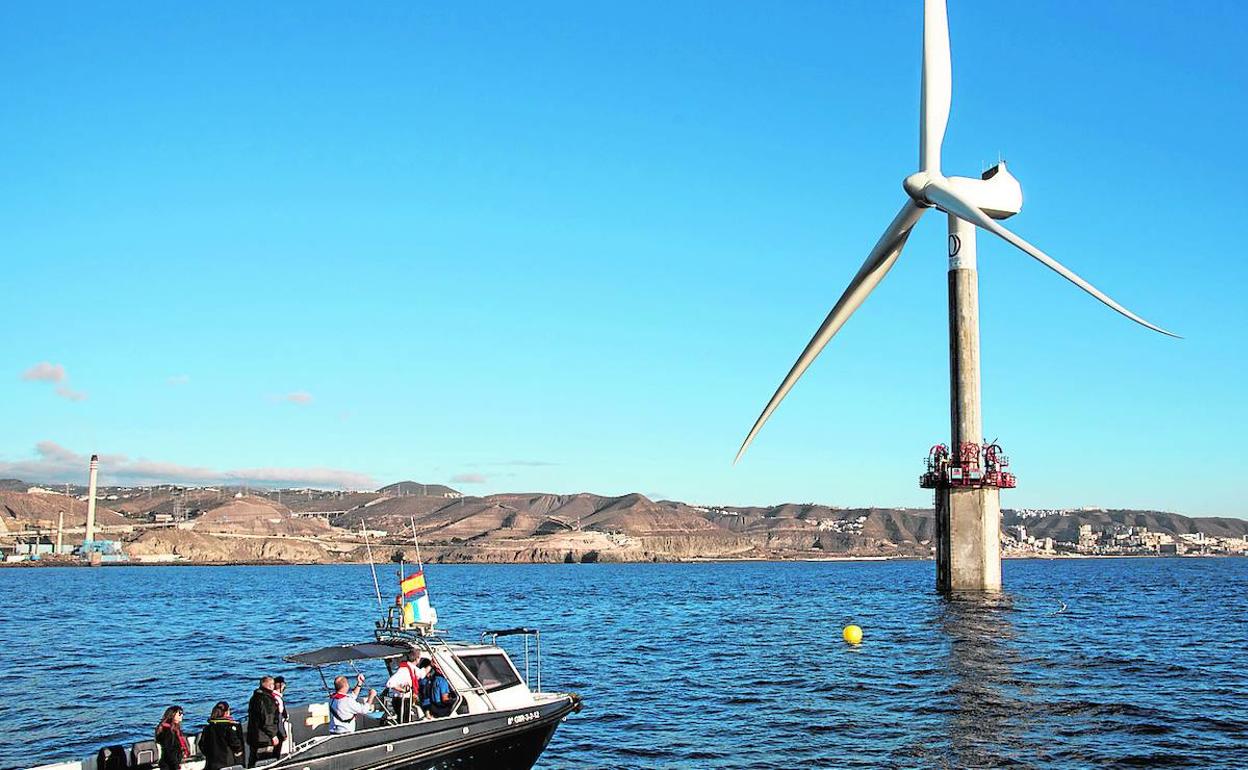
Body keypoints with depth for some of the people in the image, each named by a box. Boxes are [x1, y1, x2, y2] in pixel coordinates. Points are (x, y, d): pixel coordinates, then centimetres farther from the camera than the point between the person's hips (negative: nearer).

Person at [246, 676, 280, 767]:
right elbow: (266, 719, -21)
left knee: (253, 762, 16)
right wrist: (273, 735, -15)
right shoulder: (265, 698, -18)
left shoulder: (255, 697, 12)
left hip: (253, 735, 10)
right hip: (264, 739, -10)